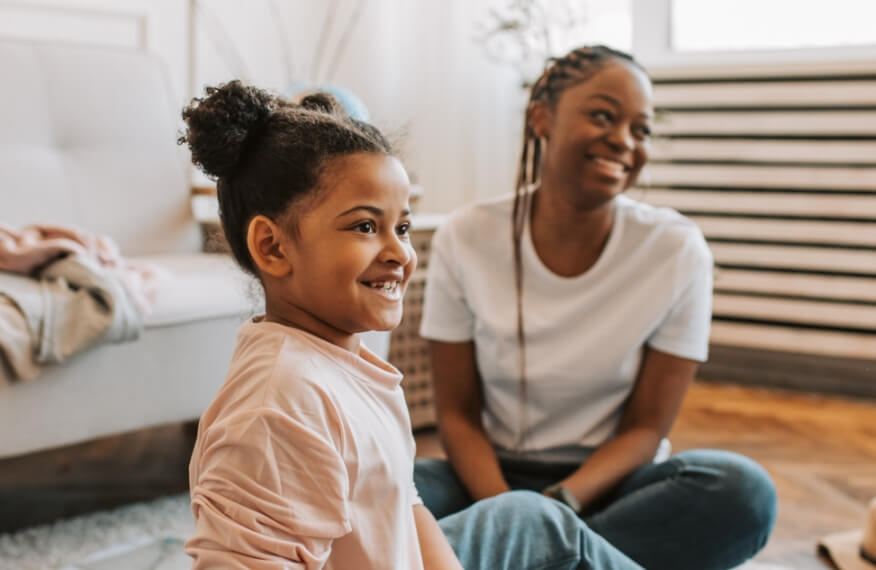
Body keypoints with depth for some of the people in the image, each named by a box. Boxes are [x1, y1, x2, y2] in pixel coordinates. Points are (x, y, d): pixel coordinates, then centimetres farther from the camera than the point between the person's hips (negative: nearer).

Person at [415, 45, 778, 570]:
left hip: (609, 482, 1)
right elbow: (457, 414, -3)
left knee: (742, 488, -30)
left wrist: (558, 505, -24)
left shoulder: (677, 250, -7)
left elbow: (646, 427, -5)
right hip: (496, 478, -1)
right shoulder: (465, 239, -6)